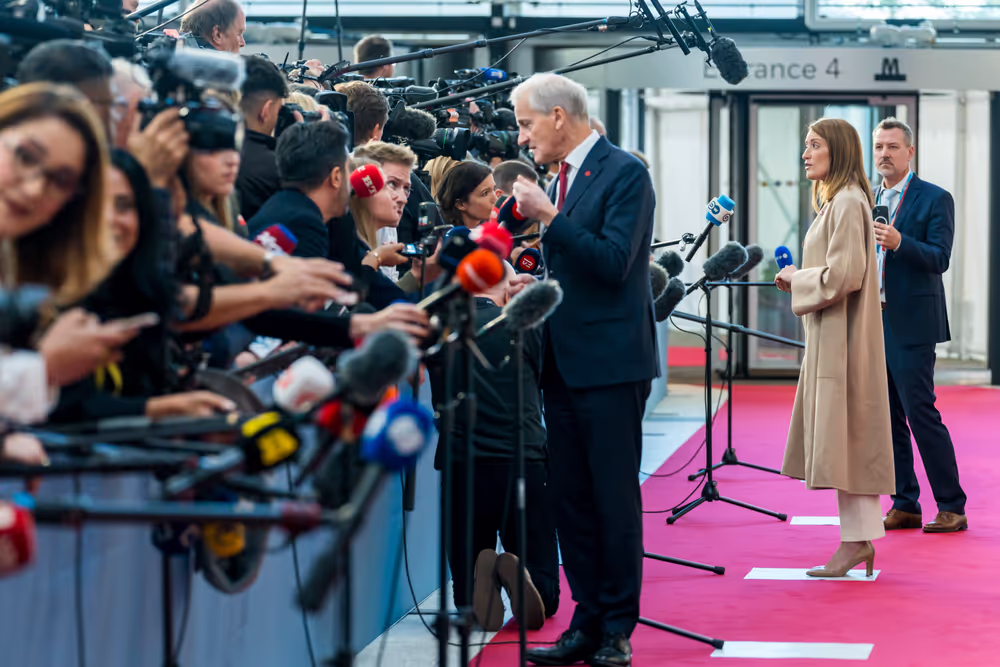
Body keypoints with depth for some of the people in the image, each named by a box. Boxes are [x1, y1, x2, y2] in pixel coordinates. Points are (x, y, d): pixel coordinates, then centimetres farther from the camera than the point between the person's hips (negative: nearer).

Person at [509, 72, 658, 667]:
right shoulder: (565, 177, 15)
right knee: (572, 501, 9)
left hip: (610, 365, -8)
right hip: (564, 365, 8)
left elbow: (613, 261, -20)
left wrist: (548, 216, -21)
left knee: (615, 499, -3)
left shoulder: (624, 173, -10)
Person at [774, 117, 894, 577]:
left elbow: (843, 275, -21)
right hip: (830, 335, 10)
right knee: (843, 438, 9)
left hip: (840, 337, -10)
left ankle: (856, 539, -7)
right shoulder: (837, 201, 17)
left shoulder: (847, 203, -15)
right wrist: (798, 278, 10)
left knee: (841, 437, -9)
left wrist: (797, 279, -7)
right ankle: (858, 538, 11)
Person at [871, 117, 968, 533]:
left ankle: (952, 507, -3)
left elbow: (939, 259, -14)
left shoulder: (934, 199, -4)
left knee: (921, 413, -9)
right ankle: (904, 506, 13)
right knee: (888, 418, 7)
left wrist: (899, 243, -28)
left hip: (911, 326, -6)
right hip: (873, 323, 7)